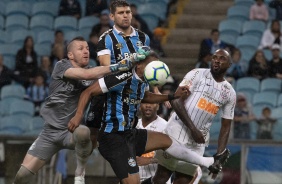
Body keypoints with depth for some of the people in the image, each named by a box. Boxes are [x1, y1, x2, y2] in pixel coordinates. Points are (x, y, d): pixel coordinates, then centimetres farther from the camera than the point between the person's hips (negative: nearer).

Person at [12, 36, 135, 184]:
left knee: (83, 132, -37)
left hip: (71, 130, 1)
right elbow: (86, 74, -24)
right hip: (51, 130, -1)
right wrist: (114, 67, -33)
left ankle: (80, 172, -12)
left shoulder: (92, 73, 5)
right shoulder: (61, 66, -7)